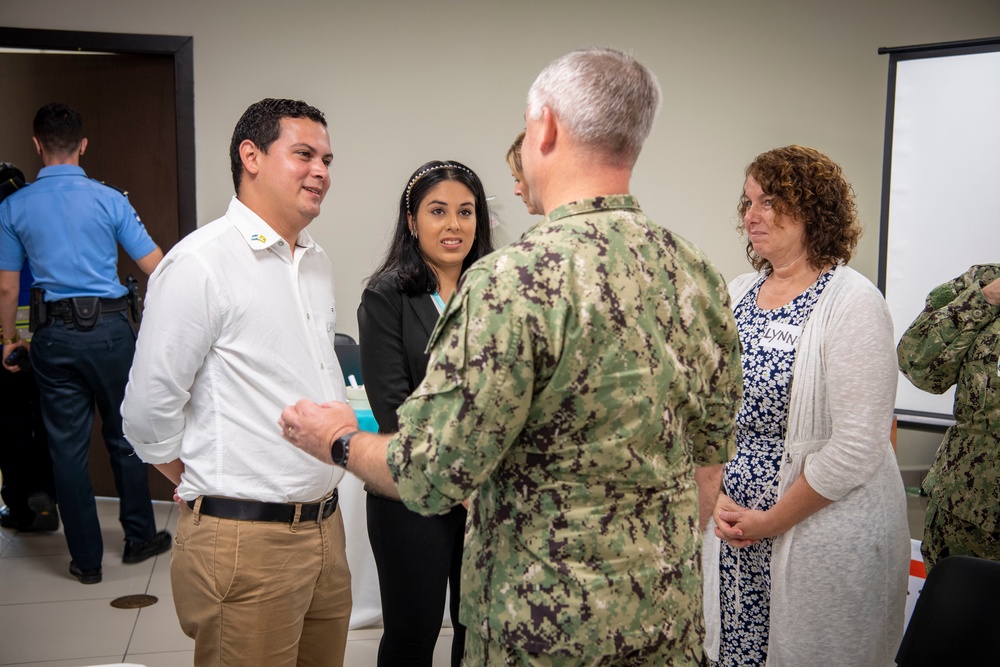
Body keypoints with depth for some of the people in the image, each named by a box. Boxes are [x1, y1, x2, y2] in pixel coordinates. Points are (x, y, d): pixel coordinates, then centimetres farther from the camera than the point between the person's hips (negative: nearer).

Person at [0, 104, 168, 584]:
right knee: (125, 436, 14)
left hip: (55, 336, 1)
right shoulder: (109, 199, -3)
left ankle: (87, 559, 15)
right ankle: (139, 539, 24)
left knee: (68, 447, 8)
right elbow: (155, 267, -3)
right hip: (109, 328, -1)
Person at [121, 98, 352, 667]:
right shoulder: (201, 263, -13)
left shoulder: (318, 262, 12)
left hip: (326, 527, 7)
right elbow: (148, 412, -12)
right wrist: (215, 494, 0)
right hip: (247, 539, -7)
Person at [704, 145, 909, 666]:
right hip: (730, 525, 6)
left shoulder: (852, 302, -13)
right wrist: (718, 500, -5)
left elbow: (857, 446, -19)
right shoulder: (736, 294, 6)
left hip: (825, 535, -5)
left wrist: (772, 521, -13)